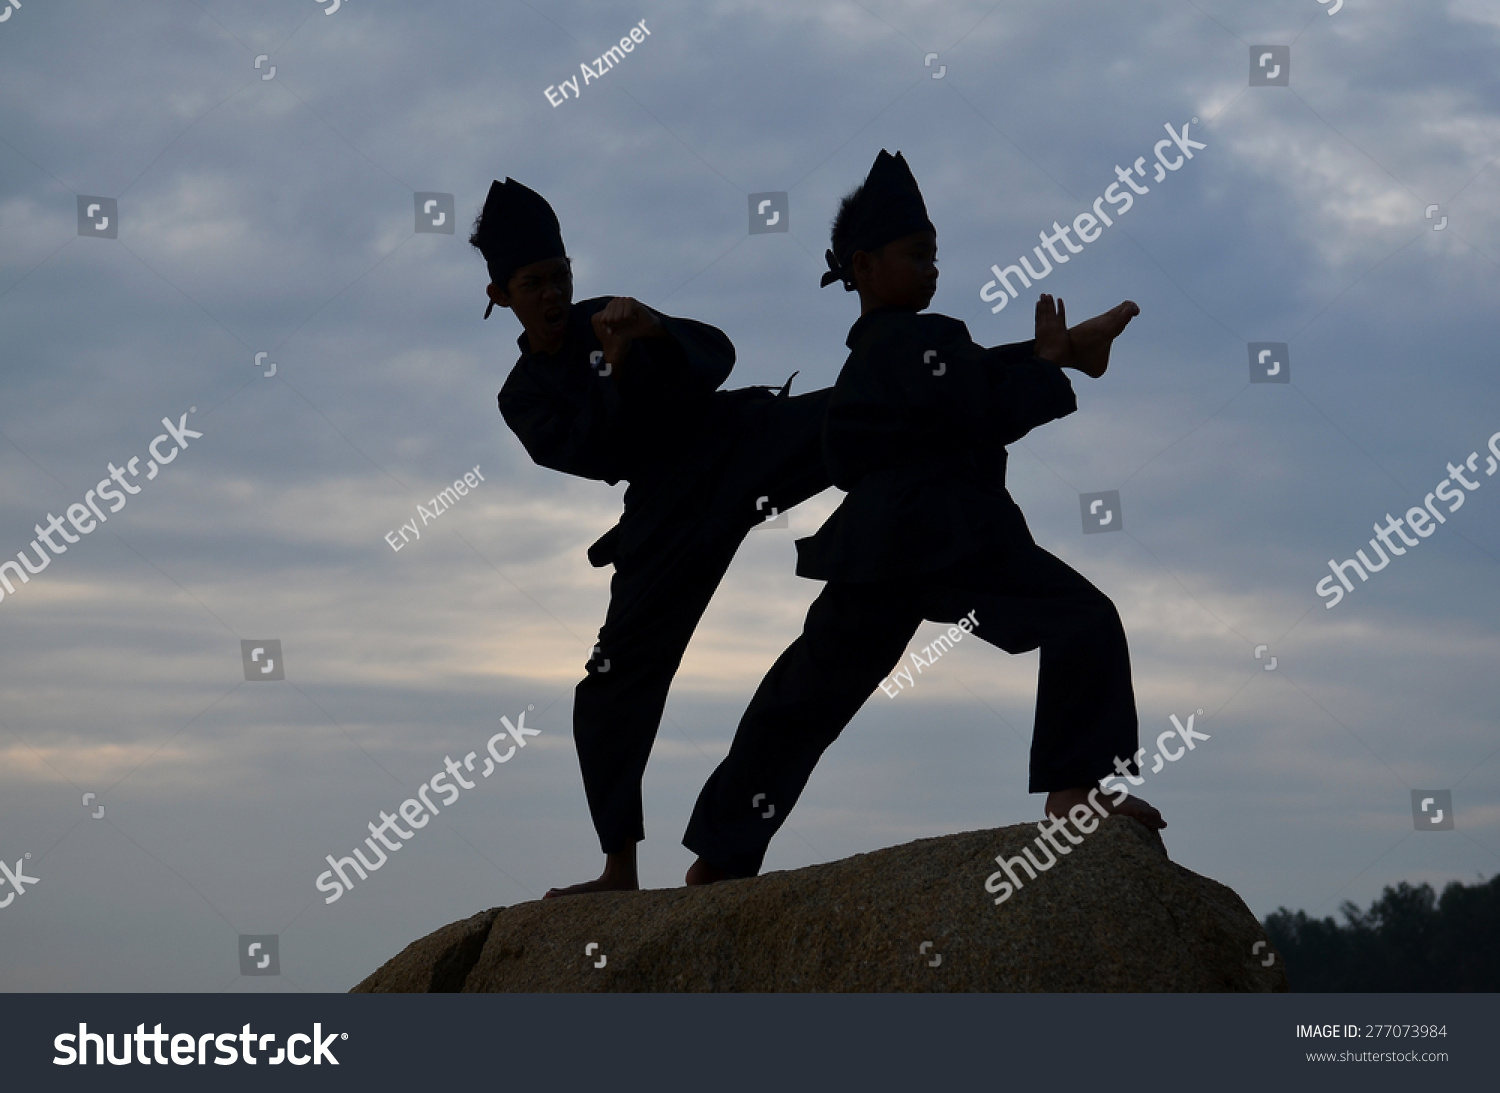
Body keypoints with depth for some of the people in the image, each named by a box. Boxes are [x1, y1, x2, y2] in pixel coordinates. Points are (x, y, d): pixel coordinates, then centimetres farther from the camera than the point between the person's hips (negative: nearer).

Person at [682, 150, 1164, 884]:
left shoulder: (872, 349, 21)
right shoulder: (913, 342, -9)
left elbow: (974, 375, 19)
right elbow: (989, 409, -16)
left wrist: (1060, 347, 10)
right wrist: (1052, 362, -1)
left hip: (878, 540, 10)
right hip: (947, 532, -10)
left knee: (813, 686, 15)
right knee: (1083, 622, -9)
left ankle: (721, 852, 19)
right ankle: (1072, 785, -19)